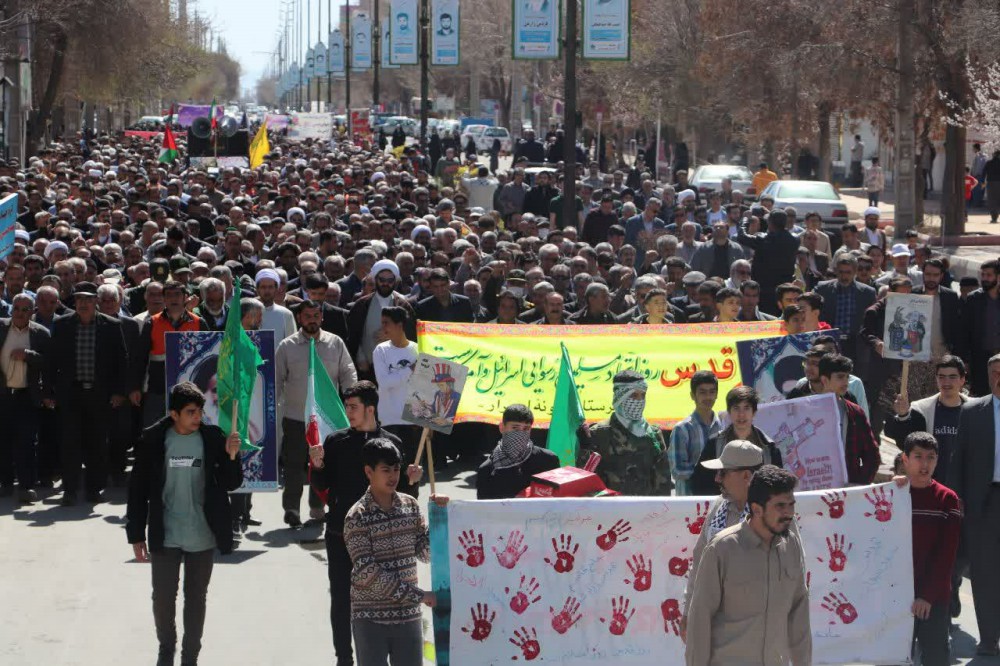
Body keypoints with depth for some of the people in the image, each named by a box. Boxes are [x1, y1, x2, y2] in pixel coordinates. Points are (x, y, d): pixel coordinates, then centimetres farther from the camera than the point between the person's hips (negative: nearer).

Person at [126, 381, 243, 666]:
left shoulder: (212, 438, -6)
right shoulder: (154, 439, -8)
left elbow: (230, 484, -3)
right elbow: (138, 489, -2)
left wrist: (231, 457, -22)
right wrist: (136, 535, -2)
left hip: (201, 537, 0)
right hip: (165, 536, 0)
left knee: (196, 599, 11)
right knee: (163, 598, 8)